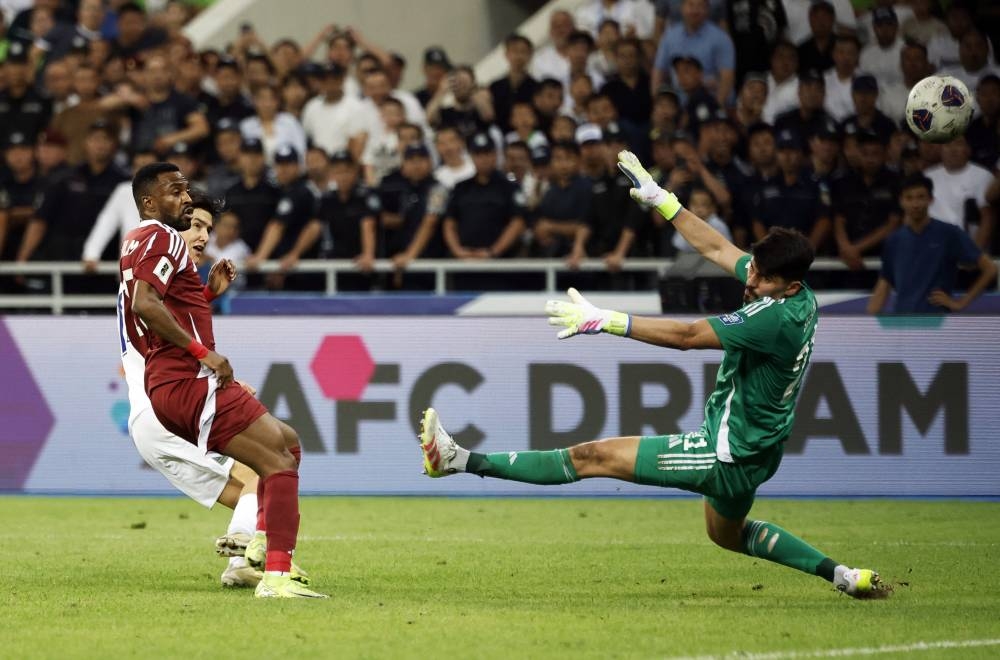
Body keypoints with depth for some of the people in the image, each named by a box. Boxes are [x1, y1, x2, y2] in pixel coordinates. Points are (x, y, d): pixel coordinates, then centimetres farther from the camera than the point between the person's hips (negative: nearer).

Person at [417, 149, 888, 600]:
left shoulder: (776, 318, -28)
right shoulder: (799, 297, -1)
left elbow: (686, 335, -30)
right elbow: (716, 248, 11)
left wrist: (606, 321, -29)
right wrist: (661, 200, 13)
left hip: (729, 455, -10)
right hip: (756, 449, 10)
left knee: (595, 456, -8)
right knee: (727, 533, 35)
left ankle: (460, 461, -8)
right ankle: (840, 575, 35)